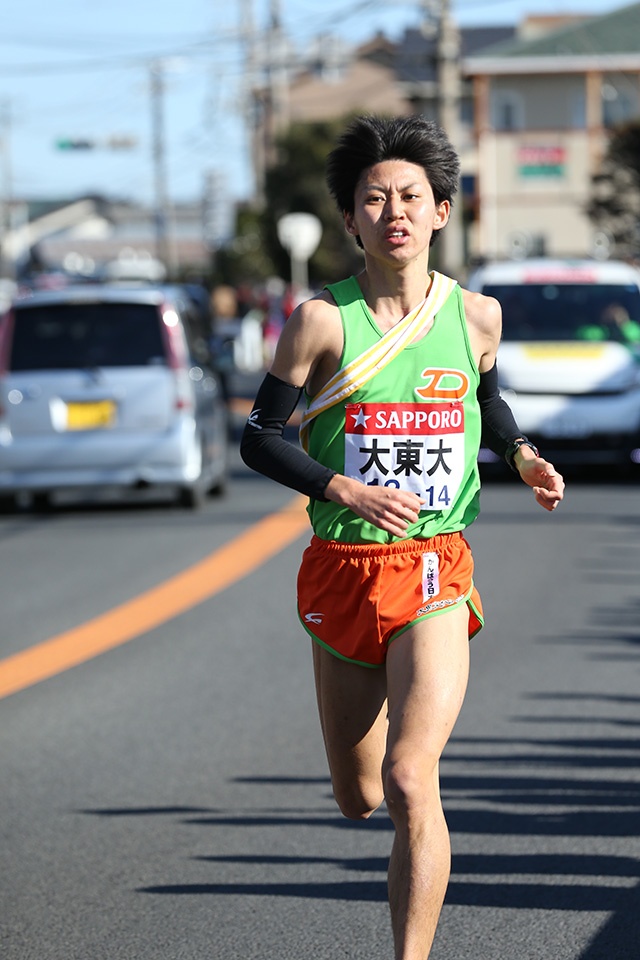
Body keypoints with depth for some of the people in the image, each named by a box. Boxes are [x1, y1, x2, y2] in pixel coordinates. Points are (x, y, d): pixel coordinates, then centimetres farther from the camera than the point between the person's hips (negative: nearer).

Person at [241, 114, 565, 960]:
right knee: (358, 800, 14)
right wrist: (342, 489, -17)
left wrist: (523, 455, 6)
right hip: (341, 572, 1)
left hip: (434, 576, -1)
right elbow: (260, 436, -3)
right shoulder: (322, 322, -6)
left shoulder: (476, 315, 2)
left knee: (409, 783, -19)